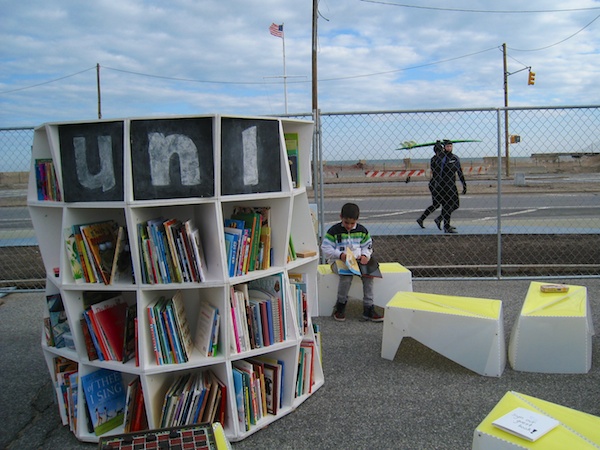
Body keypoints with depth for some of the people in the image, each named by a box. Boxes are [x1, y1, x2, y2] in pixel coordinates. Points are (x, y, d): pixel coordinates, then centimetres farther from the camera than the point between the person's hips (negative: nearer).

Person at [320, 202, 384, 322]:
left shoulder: (362, 230, 8)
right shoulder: (334, 231, -4)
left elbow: (367, 246, 15)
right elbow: (326, 248, -7)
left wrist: (365, 255, -8)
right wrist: (340, 255, -22)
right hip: (339, 262, -4)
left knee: (368, 275, -23)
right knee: (346, 276, -33)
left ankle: (368, 309, -15)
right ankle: (340, 306, -10)